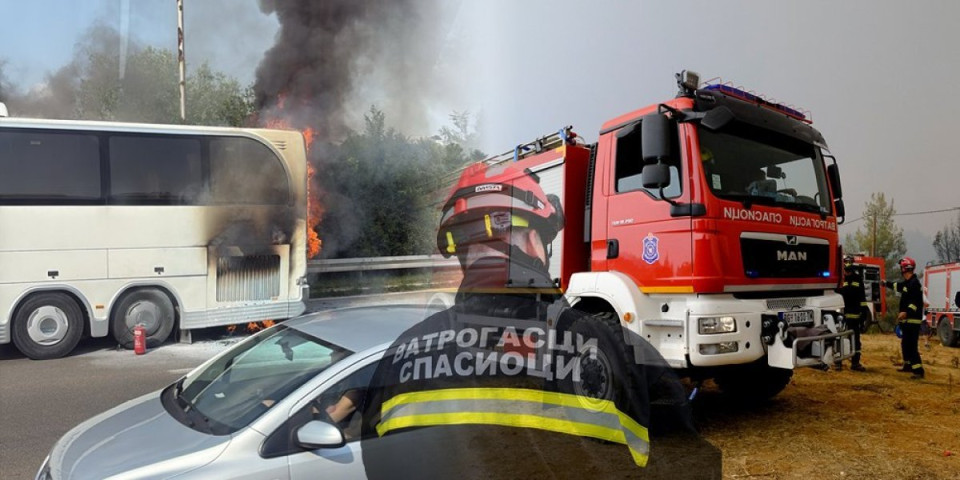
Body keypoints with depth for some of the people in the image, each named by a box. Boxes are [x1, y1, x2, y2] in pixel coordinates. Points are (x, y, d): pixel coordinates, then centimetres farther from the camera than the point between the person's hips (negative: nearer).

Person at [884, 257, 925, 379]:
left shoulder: (914, 283, -16)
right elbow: (898, 286, 39)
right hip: (907, 320, 10)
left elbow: (917, 301, -27)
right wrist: (887, 283, 55)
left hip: (913, 320, -10)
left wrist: (906, 312, -38)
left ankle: (918, 370, -15)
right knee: (905, 344, 19)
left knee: (912, 346, -14)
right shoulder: (907, 282, 15)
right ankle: (908, 365, 31)